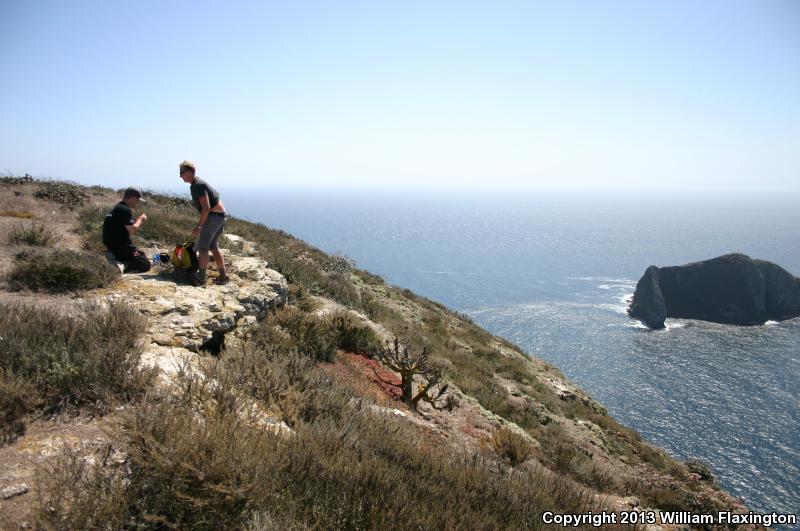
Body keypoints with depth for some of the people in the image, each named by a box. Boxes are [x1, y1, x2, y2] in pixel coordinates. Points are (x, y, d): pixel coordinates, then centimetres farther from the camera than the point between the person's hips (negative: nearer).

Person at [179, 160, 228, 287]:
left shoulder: (198, 186, -14)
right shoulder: (198, 184, 18)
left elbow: (206, 208, -22)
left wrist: (199, 227, -20)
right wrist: (199, 225, 25)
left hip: (214, 216, -10)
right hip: (221, 216, 10)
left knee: (202, 247, -6)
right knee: (213, 246, 17)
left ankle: (201, 279, -5)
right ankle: (223, 276, 20)